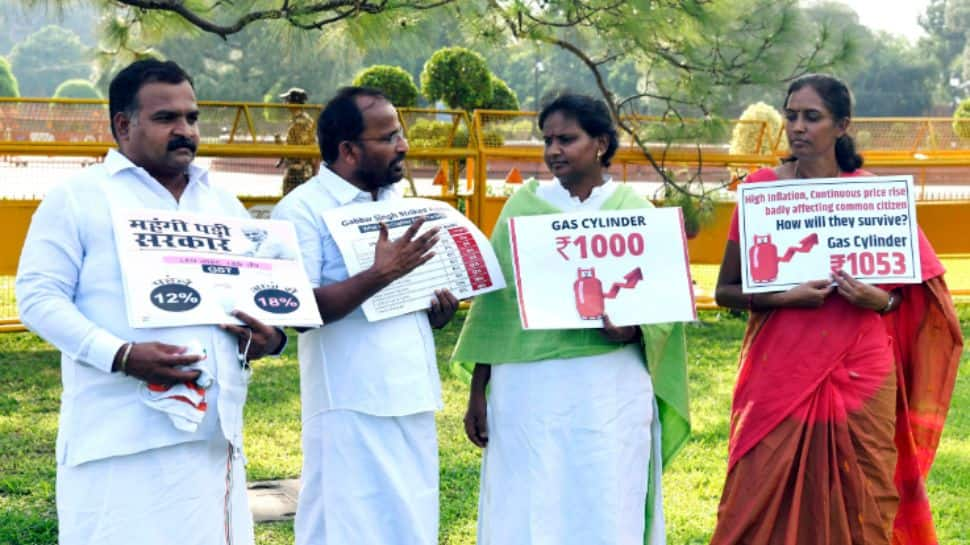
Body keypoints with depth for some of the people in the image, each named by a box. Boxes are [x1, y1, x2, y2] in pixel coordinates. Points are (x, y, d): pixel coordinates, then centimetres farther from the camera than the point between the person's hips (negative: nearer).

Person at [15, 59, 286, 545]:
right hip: (119, 439, -5)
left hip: (214, 434, 5)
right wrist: (119, 354, -19)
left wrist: (271, 334, 1)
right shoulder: (77, 199, 2)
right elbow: (39, 298, -5)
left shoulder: (224, 205, 20)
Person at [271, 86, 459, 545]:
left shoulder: (398, 205, 15)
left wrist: (437, 311, 2)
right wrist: (380, 275, -26)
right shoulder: (303, 210, -9)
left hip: (411, 400, 8)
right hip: (353, 407, -7)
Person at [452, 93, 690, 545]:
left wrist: (632, 331, -19)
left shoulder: (635, 211, 3)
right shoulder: (523, 205, 7)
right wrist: (477, 392, 5)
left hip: (609, 392, -1)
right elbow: (492, 304, 8)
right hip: (526, 389, 1)